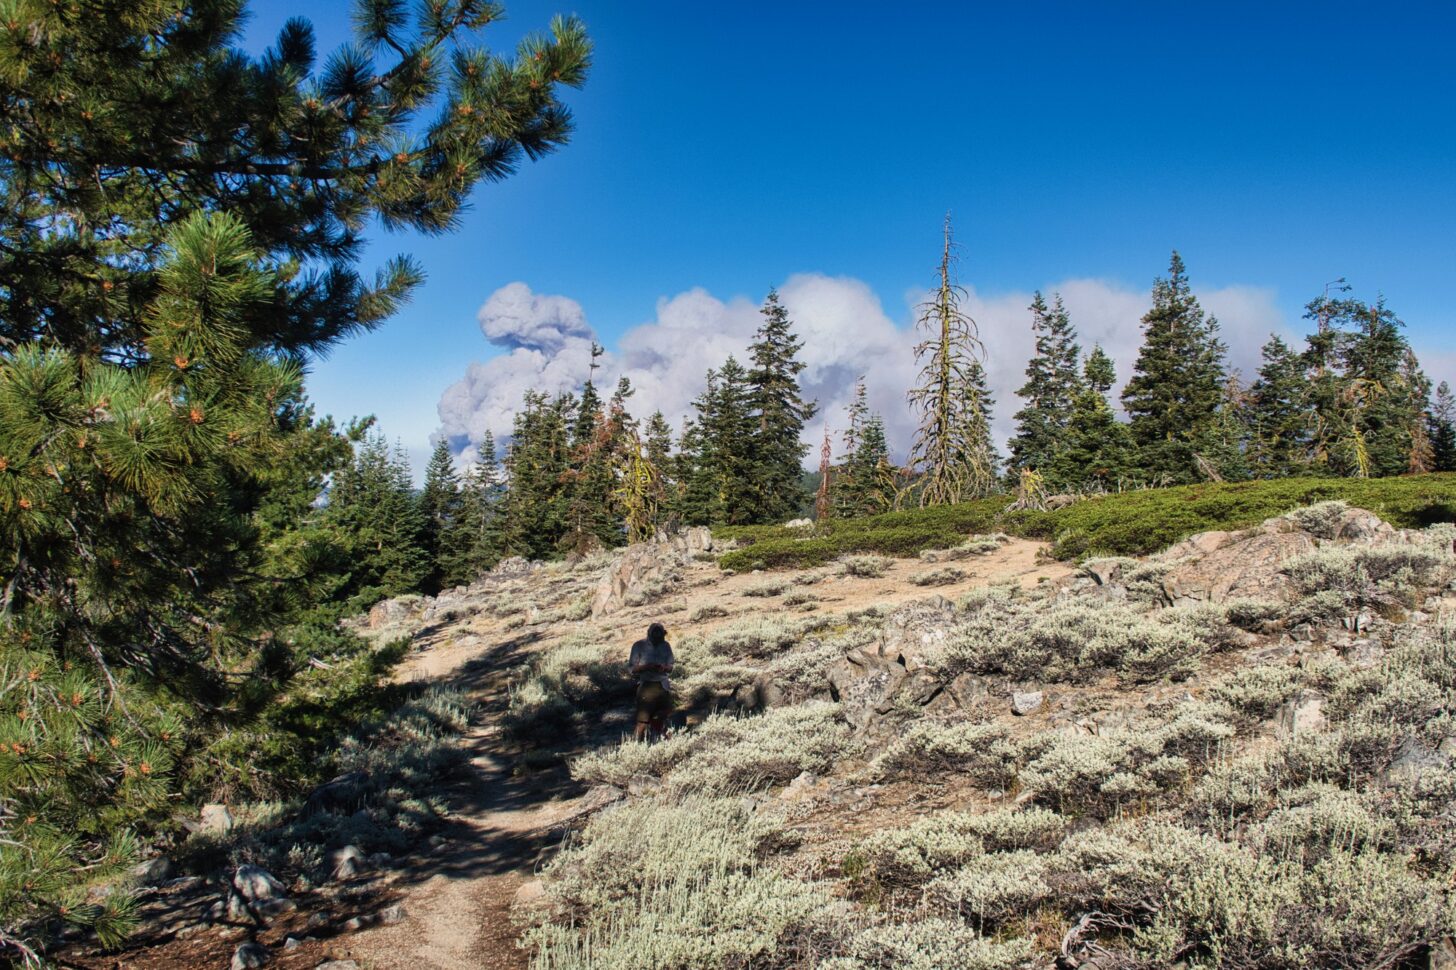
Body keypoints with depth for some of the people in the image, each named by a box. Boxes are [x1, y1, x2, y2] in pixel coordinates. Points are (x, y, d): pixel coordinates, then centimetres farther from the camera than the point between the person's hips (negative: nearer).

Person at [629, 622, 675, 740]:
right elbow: (631, 668, -5)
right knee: (643, 719, -10)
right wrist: (646, 667, -21)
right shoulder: (639, 646, -5)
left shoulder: (666, 646, 5)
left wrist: (665, 668, -14)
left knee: (662, 717, 13)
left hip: (664, 686, 4)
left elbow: (671, 667, 10)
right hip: (646, 686, -4)